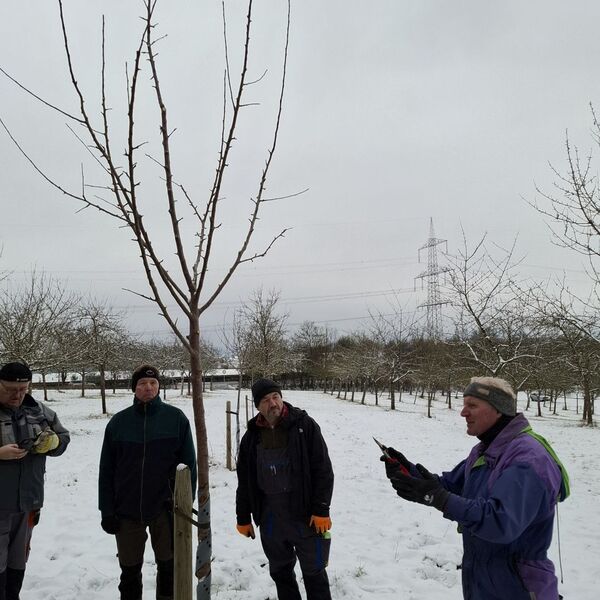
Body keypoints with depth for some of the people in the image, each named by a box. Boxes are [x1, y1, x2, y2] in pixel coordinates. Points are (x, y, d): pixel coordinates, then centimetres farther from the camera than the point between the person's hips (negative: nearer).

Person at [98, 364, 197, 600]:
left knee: (168, 567, 11)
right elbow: (106, 470, 3)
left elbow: (189, 464, -1)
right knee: (129, 571, 14)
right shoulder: (118, 422, 0)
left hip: (165, 508, -1)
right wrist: (107, 511, -1)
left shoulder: (176, 418, -4)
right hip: (127, 510, 1)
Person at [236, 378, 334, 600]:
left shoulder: (304, 425, -8)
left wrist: (321, 510, -14)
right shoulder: (252, 436, 3)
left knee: (314, 572, 7)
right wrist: (243, 518, 10)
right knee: (280, 571, 18)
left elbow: (323, 470, -10)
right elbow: (244, 480, 10)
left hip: (305, 514, -4)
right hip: (270, 517, 4)